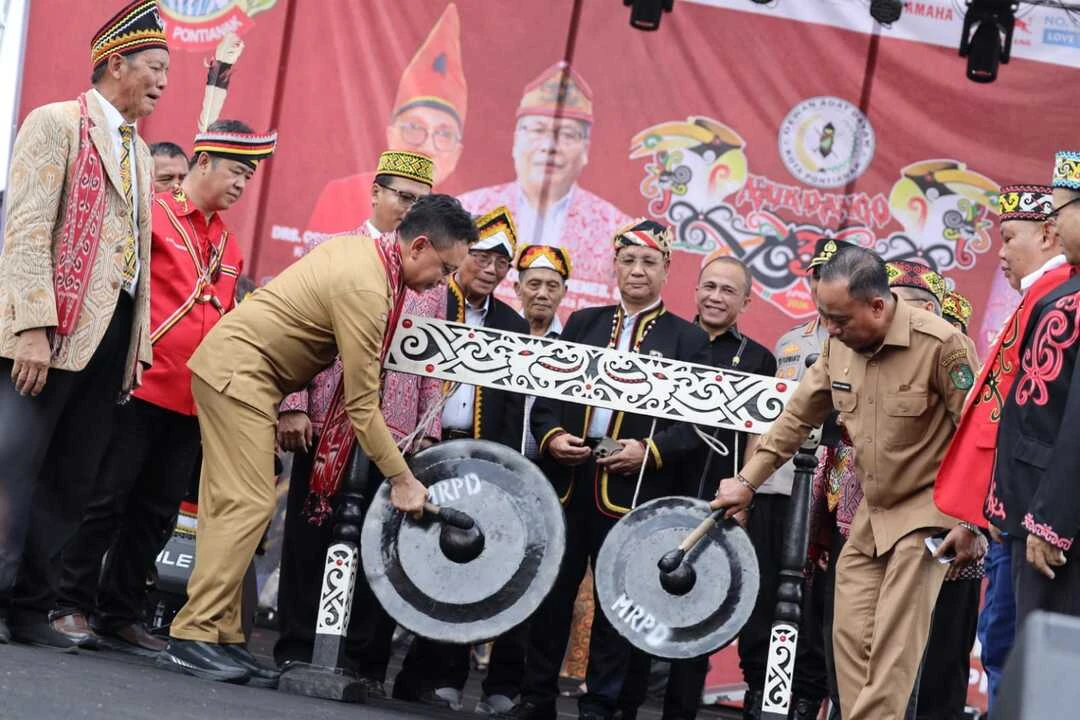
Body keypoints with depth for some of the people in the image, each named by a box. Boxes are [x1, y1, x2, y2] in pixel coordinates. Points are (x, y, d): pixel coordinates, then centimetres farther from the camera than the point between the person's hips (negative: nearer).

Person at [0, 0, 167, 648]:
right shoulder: (56, 124, -2)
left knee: (70, 483, 6)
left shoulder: (140, 153, 21)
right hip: (56, 328, -7)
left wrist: (139, 346, 10)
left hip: (113, 336, 7)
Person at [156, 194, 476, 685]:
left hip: (237, 368, 10)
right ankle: (192, 638, -17)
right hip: (238, 368, -10)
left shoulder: (362, 251, 8)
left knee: (232, 504, 6)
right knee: (247, 503, -15)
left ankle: (220, 637, 5)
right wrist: (402, 478, -14)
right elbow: (361, 402, -19)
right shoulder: (365, 288, -21)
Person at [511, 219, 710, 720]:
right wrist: (551, 435, -6)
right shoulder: (583, 323, 15)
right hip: (567, 481, 3)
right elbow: (546, 391, 12)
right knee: (551, 593, 6)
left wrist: (652, 451, -15)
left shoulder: (688, 339, 5)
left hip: (632, 491, -3)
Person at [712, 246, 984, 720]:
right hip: (871, 515, 7)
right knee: (850, 636, 5)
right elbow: (798, 417, 12)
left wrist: (971, 525, -14)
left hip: (927, 513, -7)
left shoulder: (941, 345, -21)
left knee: (893, 644, -11)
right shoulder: (839, 346, -1)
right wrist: (747, 481, 11)